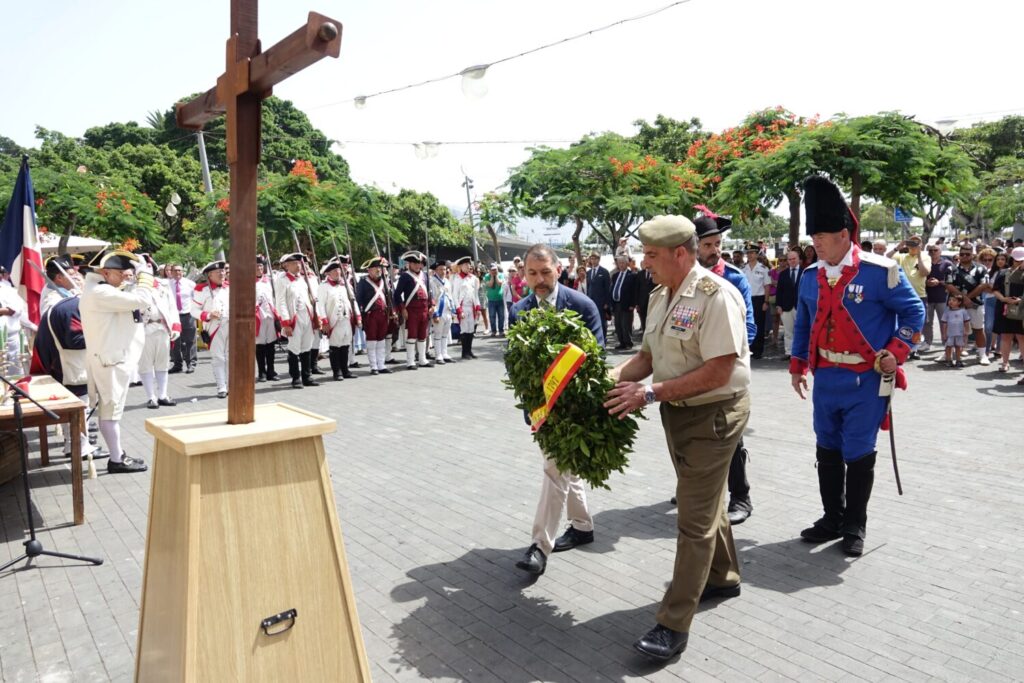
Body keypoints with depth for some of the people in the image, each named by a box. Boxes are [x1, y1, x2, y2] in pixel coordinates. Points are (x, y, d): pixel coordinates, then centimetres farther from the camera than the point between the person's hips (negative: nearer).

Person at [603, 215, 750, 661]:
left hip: (713, 413, -8)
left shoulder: (716, 296, -21)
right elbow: (649, 354, 12)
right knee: (705, 500, 23)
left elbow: (717, 372, -25)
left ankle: (674, 624, 6)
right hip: (677, 411, 8)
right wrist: (617, 376, -7)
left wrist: (650, 394, -25)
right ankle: (723, 576, 45)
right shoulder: (660, 296, 5)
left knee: (695, 518, -2)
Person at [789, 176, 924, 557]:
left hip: (866, 381, -5)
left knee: (858, 455, 3)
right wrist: (797, 366, 12)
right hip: (826, 379, 5)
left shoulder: (880, 271, -11)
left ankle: (855, 527, 21)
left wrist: (896, 352, -13)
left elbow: (914, 311, -2)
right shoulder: (811, 277, 4)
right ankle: (832, 519, 29)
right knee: (827, 451, 13)